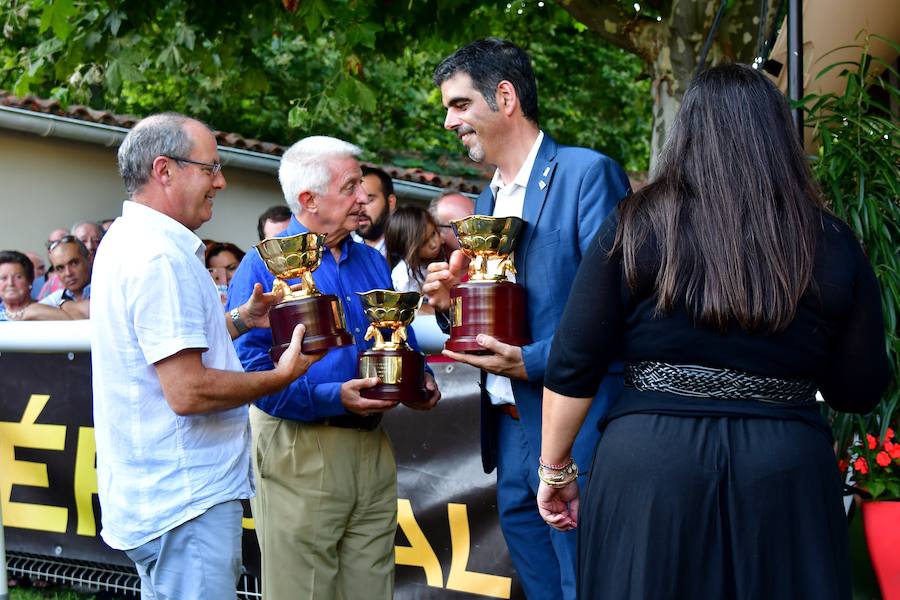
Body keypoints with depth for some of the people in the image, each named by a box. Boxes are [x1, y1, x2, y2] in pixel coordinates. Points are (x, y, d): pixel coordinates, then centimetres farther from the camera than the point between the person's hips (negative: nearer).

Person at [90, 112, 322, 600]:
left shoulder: (126, 240, 13)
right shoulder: (161, 256, -20)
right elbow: (188, 392, -25)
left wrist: (240, 319, 12)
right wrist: (281, 376, -13)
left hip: (151, 494, 11)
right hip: (186, 501, -11)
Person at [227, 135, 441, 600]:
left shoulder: (372, 263, 14)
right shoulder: (265, 266, -6)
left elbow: (401, 341, 23)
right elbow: (247, 366, -15)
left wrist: (419, 381, 1)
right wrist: (333, 398, -23)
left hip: (373, 449, 6)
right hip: (300, 452, -6)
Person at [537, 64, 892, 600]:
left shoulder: (636, 227, -2)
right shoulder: (832, 242, 1)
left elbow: (573, 365, -2)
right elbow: (859, 390, 7)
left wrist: (556, 469, 9)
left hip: (649, 462, -1)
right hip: (789, 472, 1)